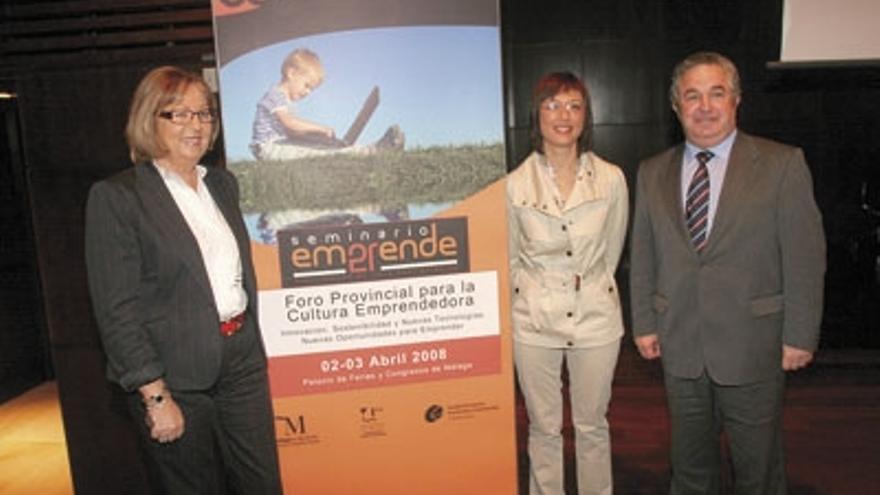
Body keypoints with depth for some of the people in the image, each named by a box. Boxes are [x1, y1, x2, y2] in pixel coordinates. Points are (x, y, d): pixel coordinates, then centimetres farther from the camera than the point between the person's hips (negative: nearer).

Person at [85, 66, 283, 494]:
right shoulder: (116, 197, -9)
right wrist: (155, 396, -14)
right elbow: (117, 310, -12)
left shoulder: (222, 184, 10)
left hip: (242, 359, 5)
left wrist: (249, 343, 11)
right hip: (174, 375, -5)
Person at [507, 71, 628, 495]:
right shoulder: (515, 184, -6)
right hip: (534, 320, 0)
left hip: (596, 317, 1)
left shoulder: (611, 179, -5)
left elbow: (611, 250, 9)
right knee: (543, 428, 13)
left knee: (592, 425, 16)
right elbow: (511, 259, 6)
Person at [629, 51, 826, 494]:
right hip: (680, 346, 3)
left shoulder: (782, 164, -5)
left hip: (752, 345, -2)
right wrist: (644, 324, 5)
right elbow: (642, 257, 8)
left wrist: (799, 336, -8)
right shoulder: (652, 172, 5)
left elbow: (804, 257, -6)